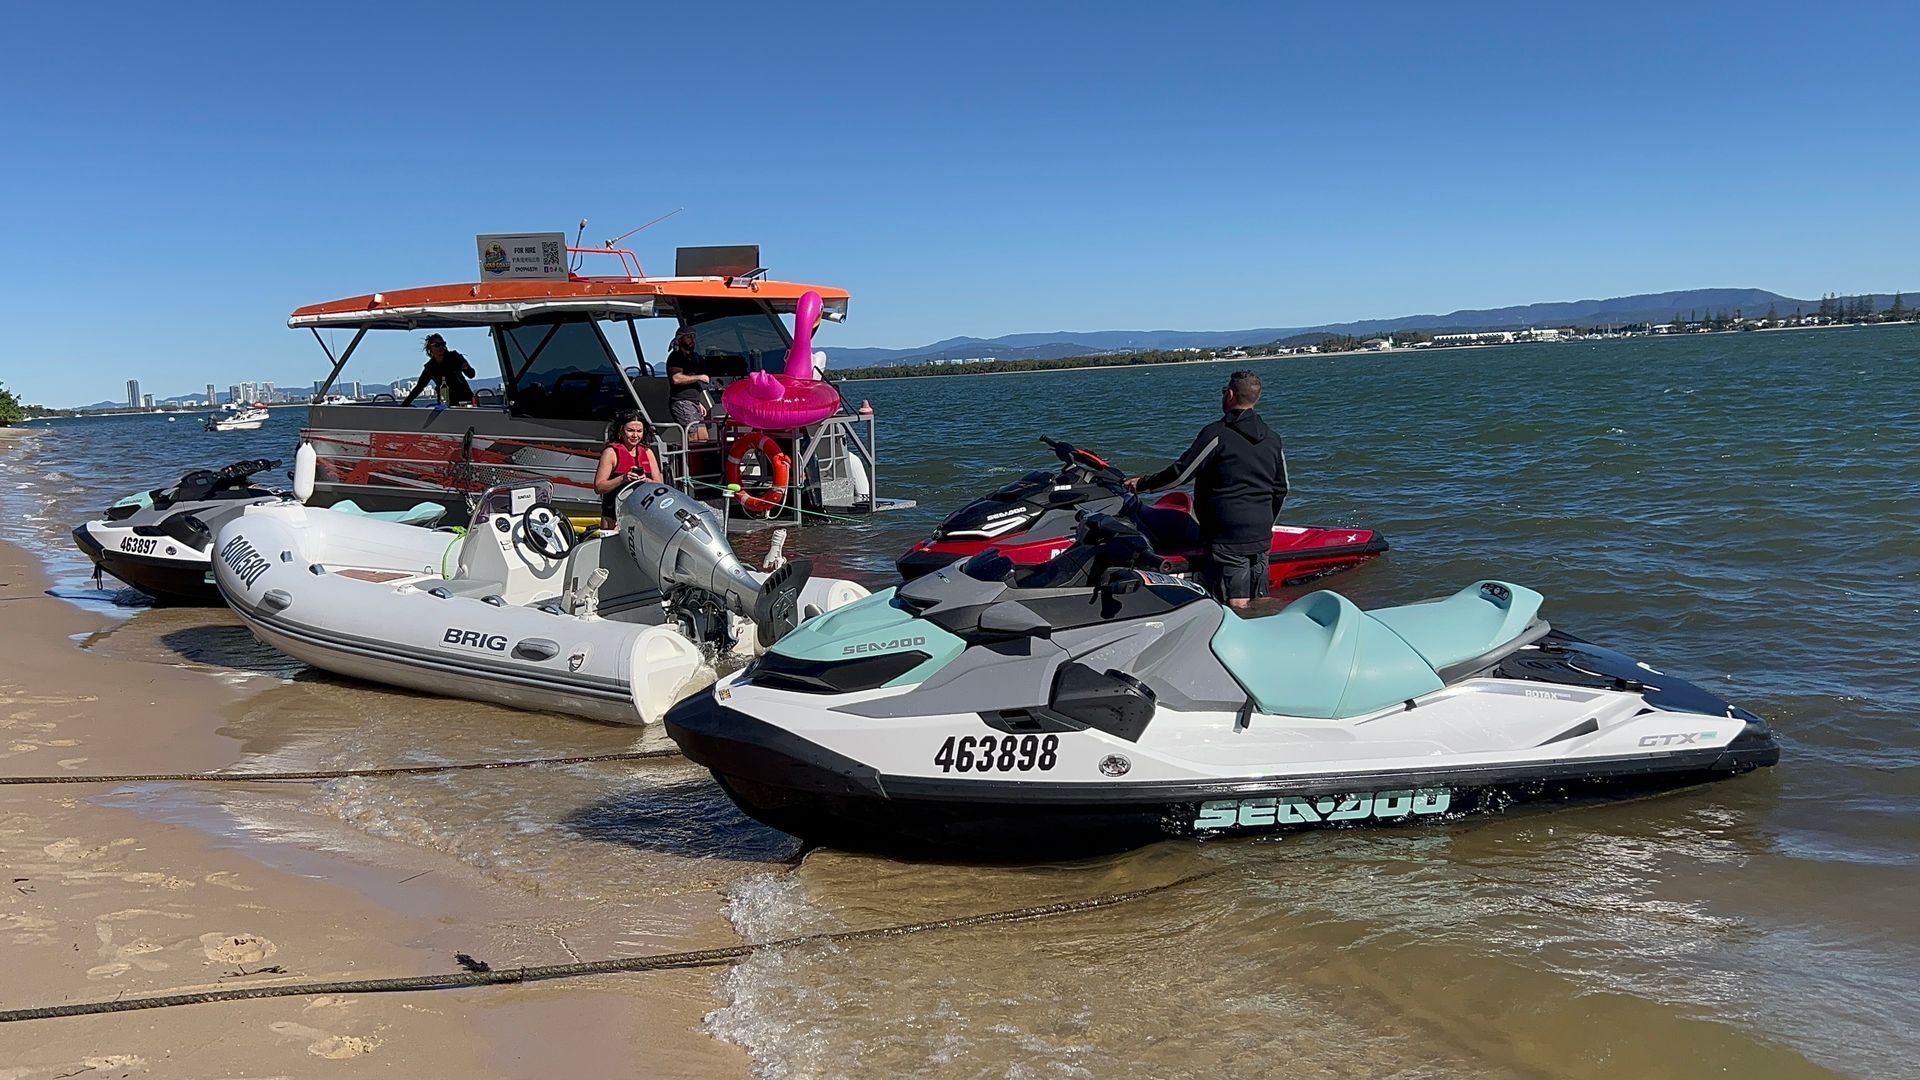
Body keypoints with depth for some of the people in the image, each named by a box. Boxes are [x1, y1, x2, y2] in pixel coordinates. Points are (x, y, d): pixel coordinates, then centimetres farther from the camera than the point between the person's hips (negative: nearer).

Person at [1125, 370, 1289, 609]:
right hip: (1262, 539, 7)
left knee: (1235, 607, -7)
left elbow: (1181, 473, -12)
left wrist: (1143, 484, 3)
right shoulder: (1273, 439, 11)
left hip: (1226, 538, -7)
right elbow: (1281, 489, 18)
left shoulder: (1216, 434, -12)